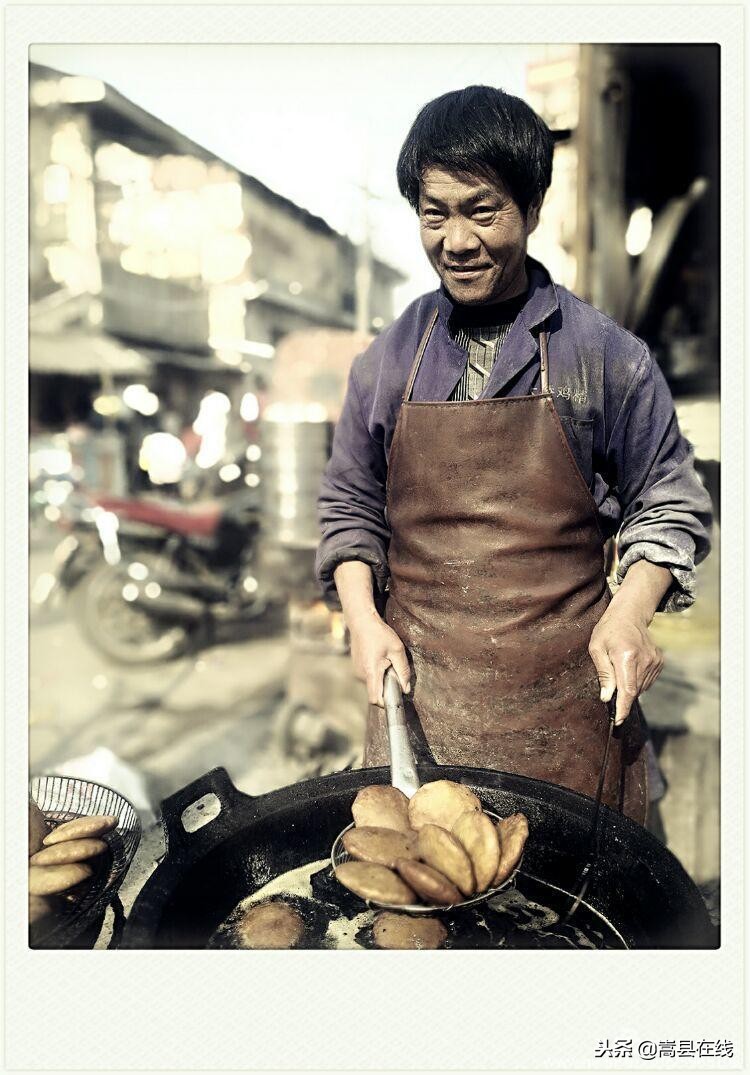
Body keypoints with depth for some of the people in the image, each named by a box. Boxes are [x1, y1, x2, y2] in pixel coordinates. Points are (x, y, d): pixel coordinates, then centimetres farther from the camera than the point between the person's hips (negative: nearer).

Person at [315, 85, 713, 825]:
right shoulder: (387, 362, 4)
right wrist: (364, 619, -2)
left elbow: (668, 504, 5)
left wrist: (628, 616, -10)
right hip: (420, 686, 2)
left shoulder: (606, 356, -2)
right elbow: (350, 506, 11)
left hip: (567, 687, -1)